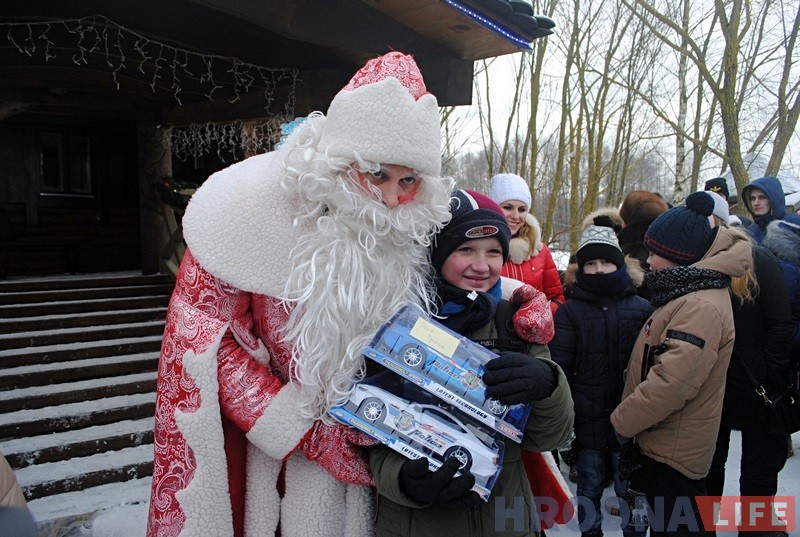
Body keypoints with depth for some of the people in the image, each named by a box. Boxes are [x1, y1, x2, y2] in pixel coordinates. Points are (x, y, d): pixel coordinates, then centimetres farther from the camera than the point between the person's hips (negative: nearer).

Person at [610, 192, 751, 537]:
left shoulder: (701, 307, -25)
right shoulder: (689, 295, 9)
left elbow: (670, 384, -32)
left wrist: (622, 422, -19)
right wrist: (629, 420, 14)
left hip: (674, 454, -10)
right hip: (660, 445, 10)